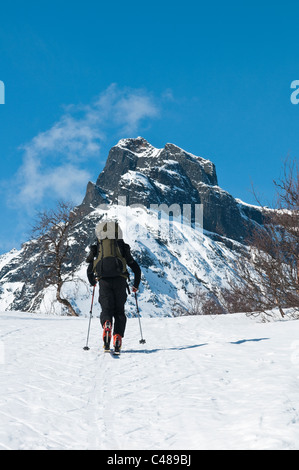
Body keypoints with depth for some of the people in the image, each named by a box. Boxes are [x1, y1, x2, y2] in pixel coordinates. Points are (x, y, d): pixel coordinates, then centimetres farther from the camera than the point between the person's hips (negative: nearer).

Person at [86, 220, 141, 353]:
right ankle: (118, 338, -6)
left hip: (104, 281, 0)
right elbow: (137, 269, 23)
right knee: (119, 311, 10)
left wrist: (92, 282, 43)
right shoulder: (123, 248, 21)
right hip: (120, 281, 0)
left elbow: (89, 270, 24)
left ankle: (107, 325, -31)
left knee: (106, 309, 3)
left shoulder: (97, 248, 20)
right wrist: (136, 285, 36)